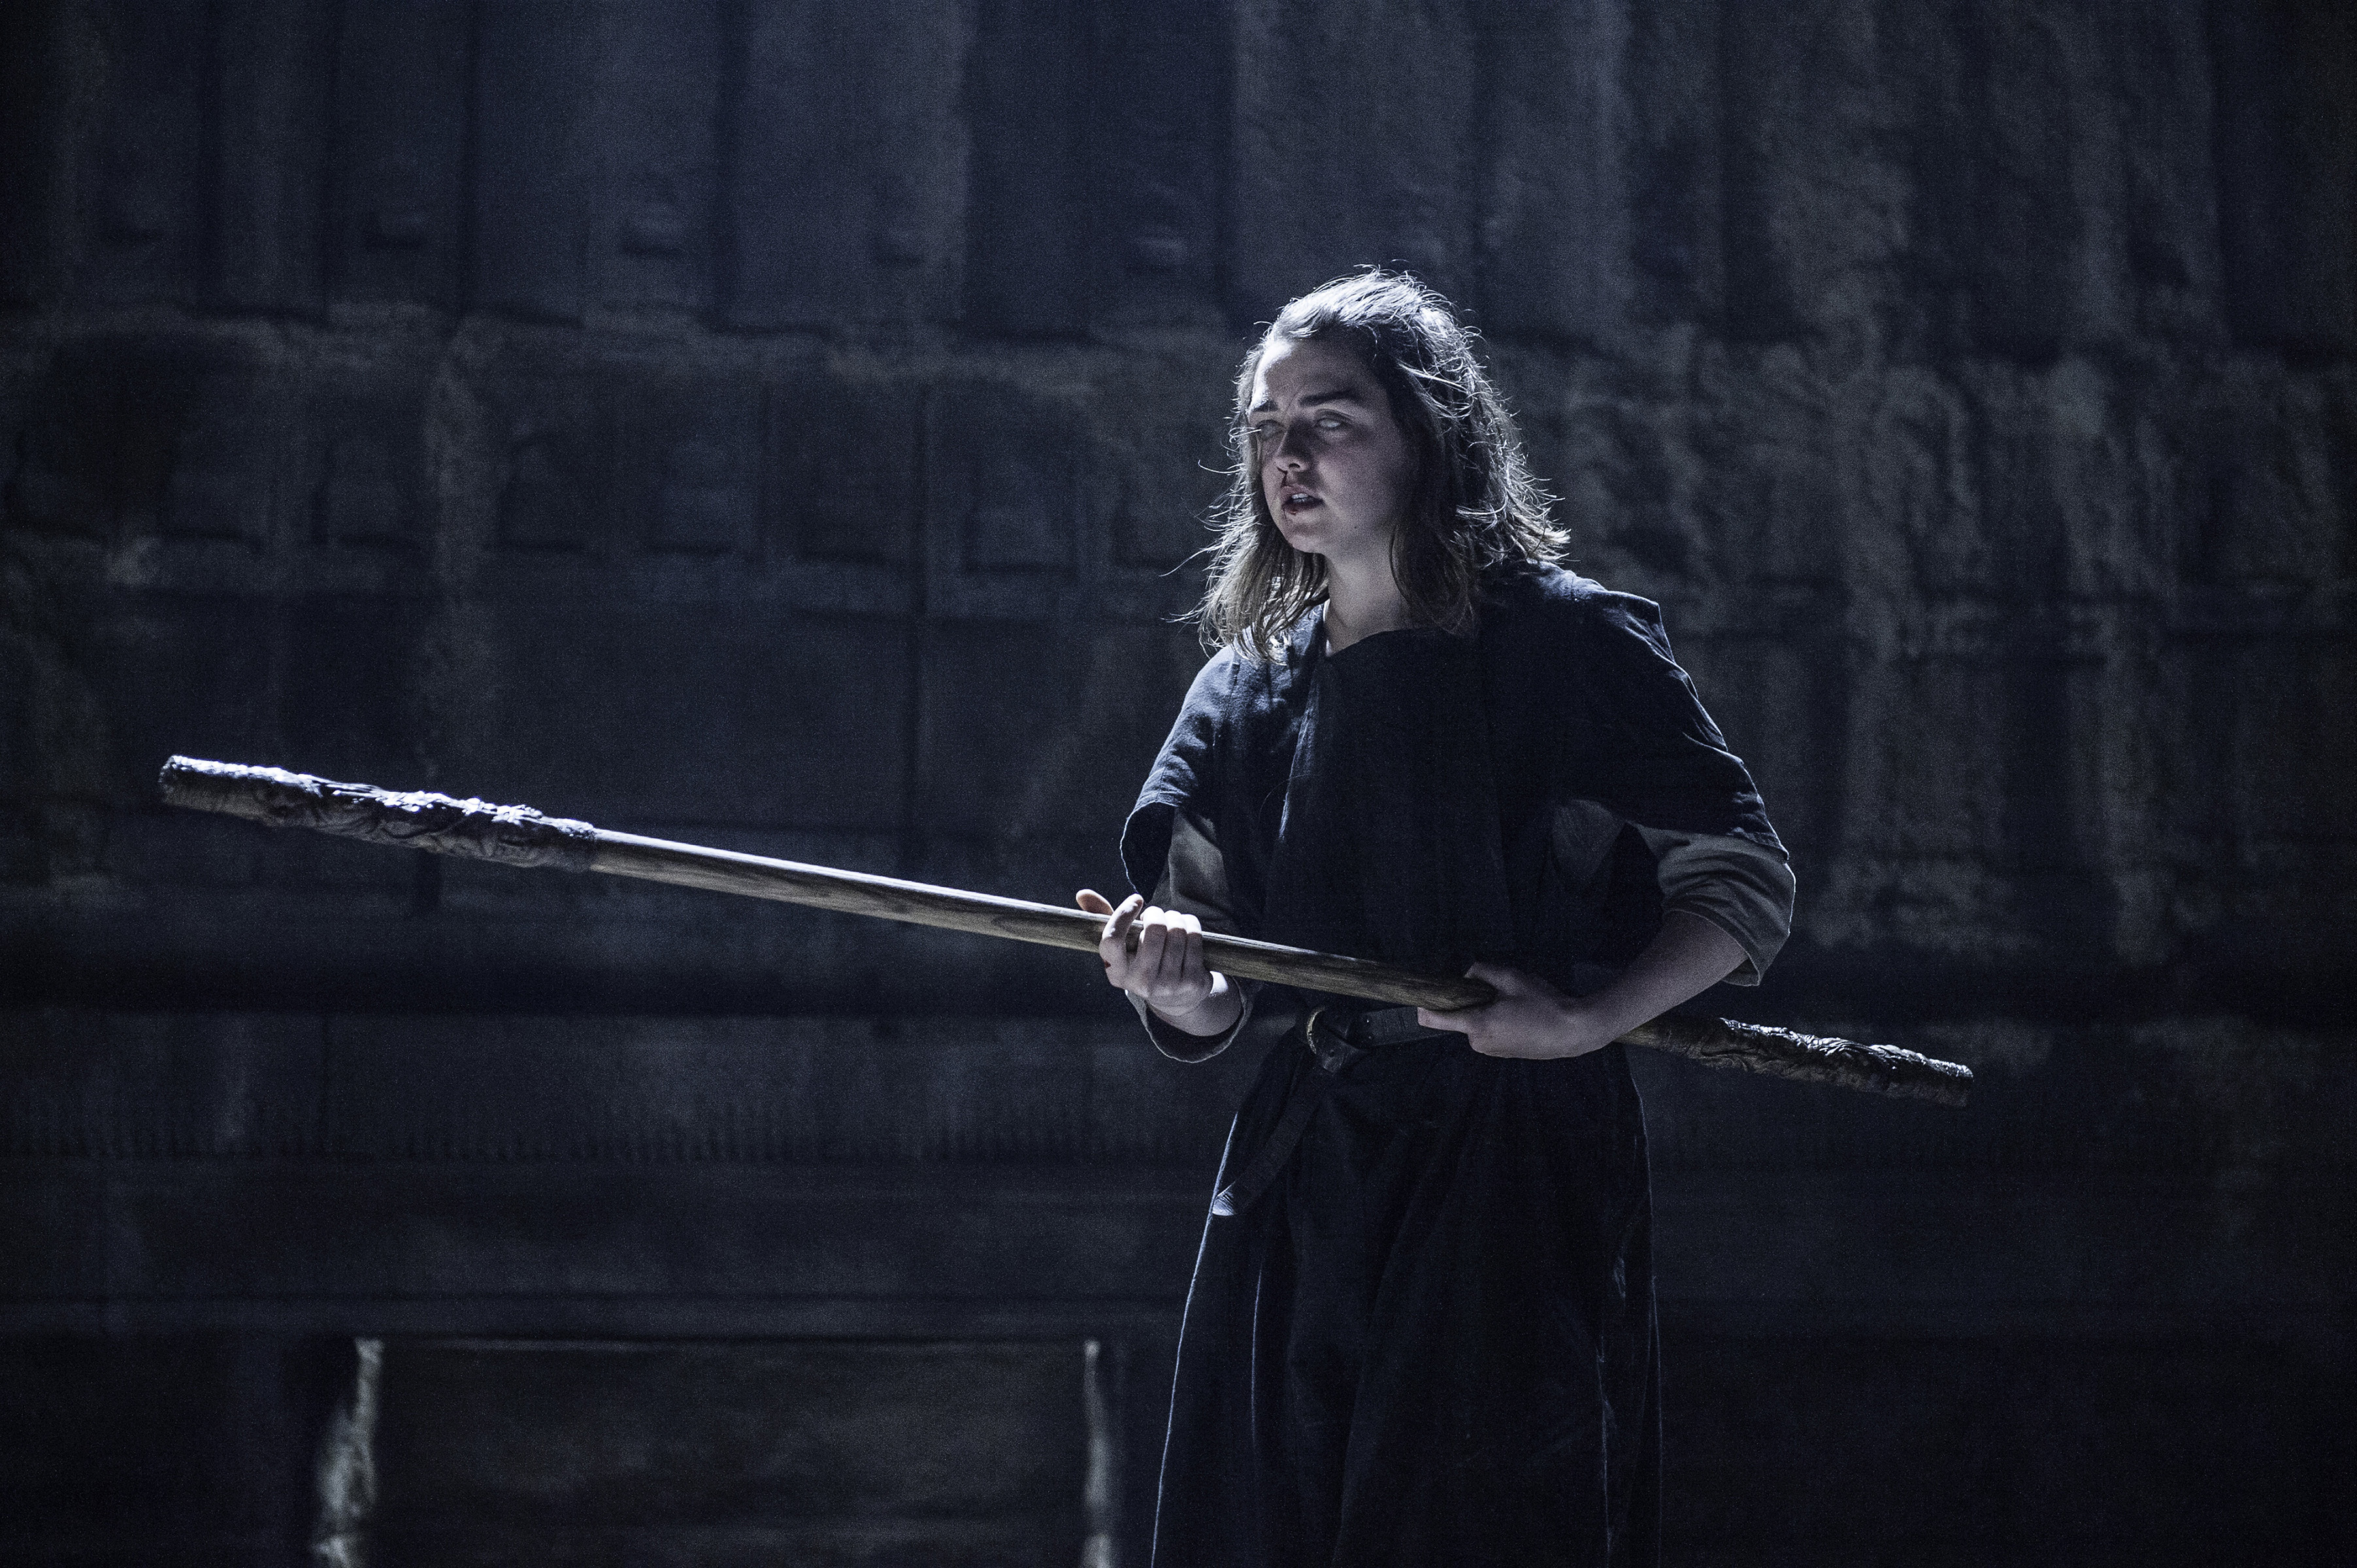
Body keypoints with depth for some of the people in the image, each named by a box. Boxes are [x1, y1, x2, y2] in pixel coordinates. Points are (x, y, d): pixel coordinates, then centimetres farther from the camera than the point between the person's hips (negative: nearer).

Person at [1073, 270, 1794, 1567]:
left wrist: (1593, 1017, -15)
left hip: (1515, 1176, -4)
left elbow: (1747, 879, -1)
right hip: (1303, 1180, 4)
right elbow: (1218, 1009, 8)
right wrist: (1182, 994, -15)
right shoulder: (1244, 691, 11)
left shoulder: (1567, 642, -2)